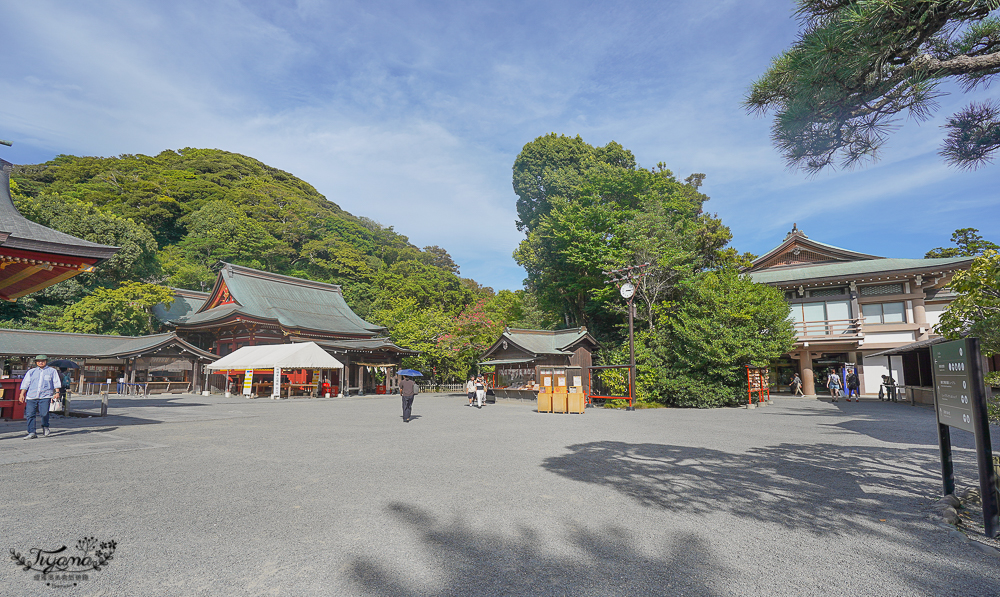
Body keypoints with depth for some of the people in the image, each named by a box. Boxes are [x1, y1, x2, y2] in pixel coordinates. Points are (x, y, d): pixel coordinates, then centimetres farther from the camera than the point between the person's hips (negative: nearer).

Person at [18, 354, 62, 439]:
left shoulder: (52, 371, 13)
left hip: (45, 396, -3)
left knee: (44, 413, -12)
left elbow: (56, 383, 9)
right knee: (30, 414, -5)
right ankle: (31, 433, 0)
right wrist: (22, 395, 6)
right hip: (31, 396, 3)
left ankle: (45, 427, 16)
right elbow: (25, 384, 16)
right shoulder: (31, 372, 18)